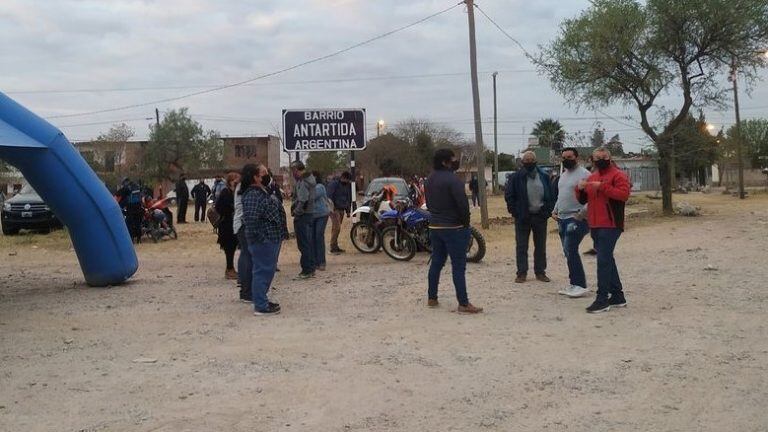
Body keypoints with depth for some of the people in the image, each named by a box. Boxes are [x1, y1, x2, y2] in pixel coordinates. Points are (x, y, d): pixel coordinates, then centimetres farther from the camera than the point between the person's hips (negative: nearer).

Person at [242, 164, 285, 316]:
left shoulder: (262, 192, 14)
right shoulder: (253, 195, -20)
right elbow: (250, 218, -29)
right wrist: (259, 237, -23)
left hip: (271, 239, 11)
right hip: (263, 241, -11)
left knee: (267, 271, 19)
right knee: (262, 271, -4)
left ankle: (262, 300, 30)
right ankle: (260, 306, 3)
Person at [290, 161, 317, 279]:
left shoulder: (303, 182, -18)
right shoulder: (309, 178, 13)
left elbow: (302, 201, -24)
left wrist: (295, 212, -13)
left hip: (302, 215, -10)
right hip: (309, 213, 10)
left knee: (303, 243, -4)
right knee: (308, 242, 15)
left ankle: (306, 270, -1)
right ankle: (311, 268, 22)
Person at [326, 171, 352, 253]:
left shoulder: (347, 185, 15)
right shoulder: (333, 184, -8)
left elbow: (349, 198, 24)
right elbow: (329, 197, -14)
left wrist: (348, 211, 22)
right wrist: (331, 208, -21)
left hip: (342, 209, 7)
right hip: (334, 209, -7)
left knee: (336, 228, 9)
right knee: (336, 227, -15)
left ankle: (335, 246, 13)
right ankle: (333, 247, -12)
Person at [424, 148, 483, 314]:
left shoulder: (430, 179, 9)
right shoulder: (452, 179, -18)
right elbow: (462, 203, -22)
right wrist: (466, 222, -8)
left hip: (435, 226, 8)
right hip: (453, 227, -8)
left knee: (436, 263, 16)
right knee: (458, 266, -6)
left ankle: (431, 298, 22)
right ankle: (463, 304, -5)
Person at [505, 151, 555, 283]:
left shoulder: (544, 176, 5)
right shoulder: (517, 177, -3)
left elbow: (551, 195, 9)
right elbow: (509, 195, -1)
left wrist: (548, 211, -2)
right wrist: (515, 211, -8)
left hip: (540, 216, 2)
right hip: (523, 217, -2)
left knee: (541, 246, 9)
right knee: (522, 246, 2)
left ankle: (540, 272, 18)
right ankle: (522, 273, 8)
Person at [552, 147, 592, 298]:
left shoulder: (584, 174, -11)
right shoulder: (563, 175, 18)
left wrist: (581, 214, -20)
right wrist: (555, 210, 15)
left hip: (576, 219, -9)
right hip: (562, 219, 9)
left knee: (570, 251, -14)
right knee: (569, 252, 11)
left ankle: (579, 285, -8)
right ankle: (574, 284, 17)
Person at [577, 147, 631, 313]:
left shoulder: (618, 175, -5)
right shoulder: (592, 177, 18)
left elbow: (624, 194, -20)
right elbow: (583, 200, 20)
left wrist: (602, 187, -22)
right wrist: (580, 189, -1)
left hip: (610, 225, -8)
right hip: (595, 225, 9)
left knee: (603, 260, -13)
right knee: (607, 260, 13)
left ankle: (602, 300, -10)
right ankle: (618, 296, 23)